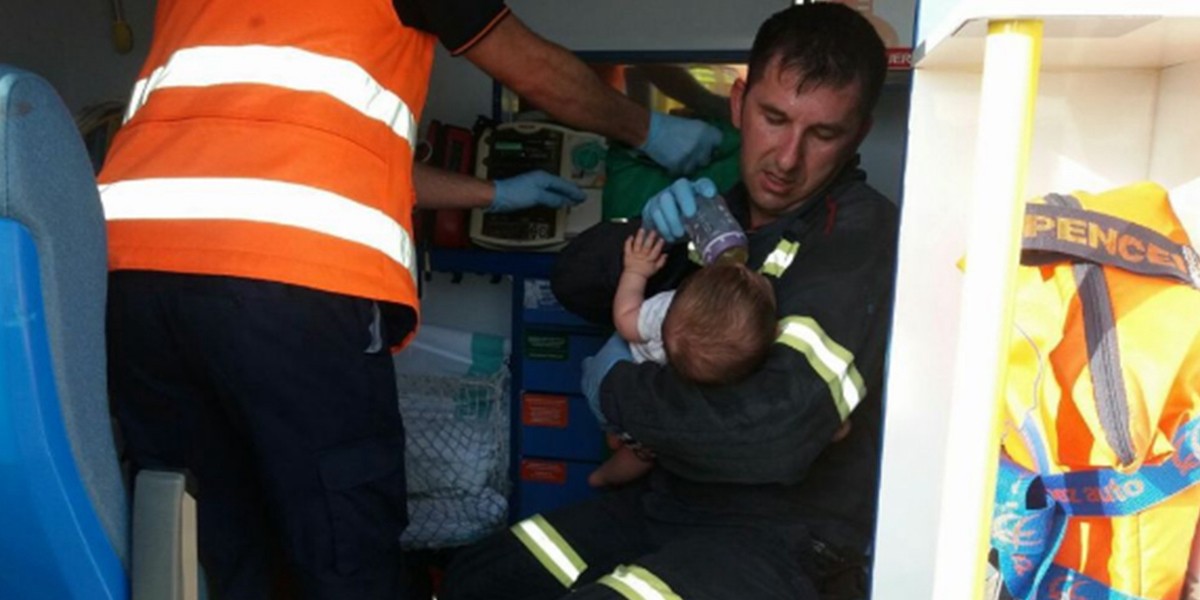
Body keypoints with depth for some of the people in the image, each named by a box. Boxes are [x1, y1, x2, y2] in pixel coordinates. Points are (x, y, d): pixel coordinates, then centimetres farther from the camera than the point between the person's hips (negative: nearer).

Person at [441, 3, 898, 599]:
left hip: (786, 542, -7)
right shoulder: (720, 212, 7)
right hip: (667, 502, 7)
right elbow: (574, 280, 10)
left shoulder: (862, 235, -18)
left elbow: (777, 430, -31)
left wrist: (616, 387, -15)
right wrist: (648, 232, -12)